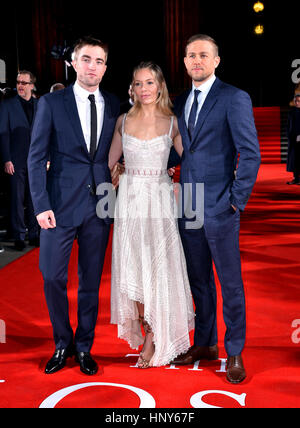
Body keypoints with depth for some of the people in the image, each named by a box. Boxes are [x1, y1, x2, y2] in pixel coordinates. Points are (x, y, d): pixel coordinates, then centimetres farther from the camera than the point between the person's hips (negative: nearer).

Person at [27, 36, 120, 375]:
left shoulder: (114, 105, 7)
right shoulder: (51, 103, 1)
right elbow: (36, 157, -2)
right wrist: (41, 205, -10)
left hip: (99, 205, 2)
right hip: (61, 204, -2)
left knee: (91, 280, 9)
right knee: (53, 277, 3)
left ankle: (84, 347, 26)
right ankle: (62, 344, 25)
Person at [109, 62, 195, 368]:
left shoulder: (172, 123, 1)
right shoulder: (123, 121, 7)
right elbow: (110, 161, 16)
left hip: (159, 200, -2)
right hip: (129, 199, 2)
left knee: (158, 266, -4)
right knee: (132, 265, 2)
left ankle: (152, 340, 9)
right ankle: (146, 331, 19)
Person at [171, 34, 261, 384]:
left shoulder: (234, 99, -6)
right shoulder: (180, 102, 13)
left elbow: (250, 154, -9)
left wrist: (237, 200, -11)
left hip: (220, 209, -6)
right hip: (188, 207, 6)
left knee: (230, 283, 4)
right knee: (198, 280, 15)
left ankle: (234, 352, 18)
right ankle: (205, 343, 30)